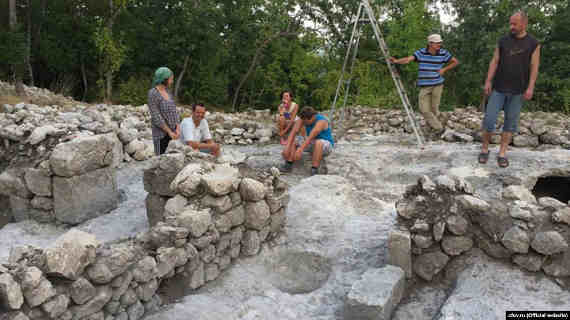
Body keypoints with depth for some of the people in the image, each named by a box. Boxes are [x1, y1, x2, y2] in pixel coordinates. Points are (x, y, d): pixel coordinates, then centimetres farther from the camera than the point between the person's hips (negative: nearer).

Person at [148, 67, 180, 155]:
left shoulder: (167, 92, 11)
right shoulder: (153, 93, -11)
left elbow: (175, 111, 8)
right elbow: (156, 117, -16)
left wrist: (178, 129, -6)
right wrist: (169, 132, -16)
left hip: (173, 133, 7)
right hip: (161, 134, -7)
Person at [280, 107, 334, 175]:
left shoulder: (321, 121, -29)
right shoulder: (303, 118, -11)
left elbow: (310, 138, -39)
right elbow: (293, 132, -21)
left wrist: (300, 150, -46)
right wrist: (287, 147, -32)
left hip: (326, 146, -6)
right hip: (312, 144, 7)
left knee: (318, 142, -40)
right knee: (293, 140, -7)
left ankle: (314, 170, -38)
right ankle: (288, 164, -18)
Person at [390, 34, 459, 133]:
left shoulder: (443, 53, -1)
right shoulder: (421, 52, -4)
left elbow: (455, 62, 11)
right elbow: (408, 59, -16)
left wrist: (444, 69, -1)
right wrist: (396, 61, -33)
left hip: (437, 85, 0)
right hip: (424, 86, 0)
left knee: (434, 108, -2)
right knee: (424, 109, -5)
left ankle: (432, 123, 25)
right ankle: (439, 128, 7)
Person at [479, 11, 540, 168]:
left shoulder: (533, 44, 1)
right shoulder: (503, 41, 5)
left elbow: (534, 67, -2)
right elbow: (494, 62, 4)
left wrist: (530, 88, -12)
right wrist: (488, 81, -6)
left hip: (517, 91, -1)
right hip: (498, 88, 1)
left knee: (510, 122, 3)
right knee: (489, 119, -4)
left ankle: (502, 153, 11)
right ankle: (484, 149, 12)